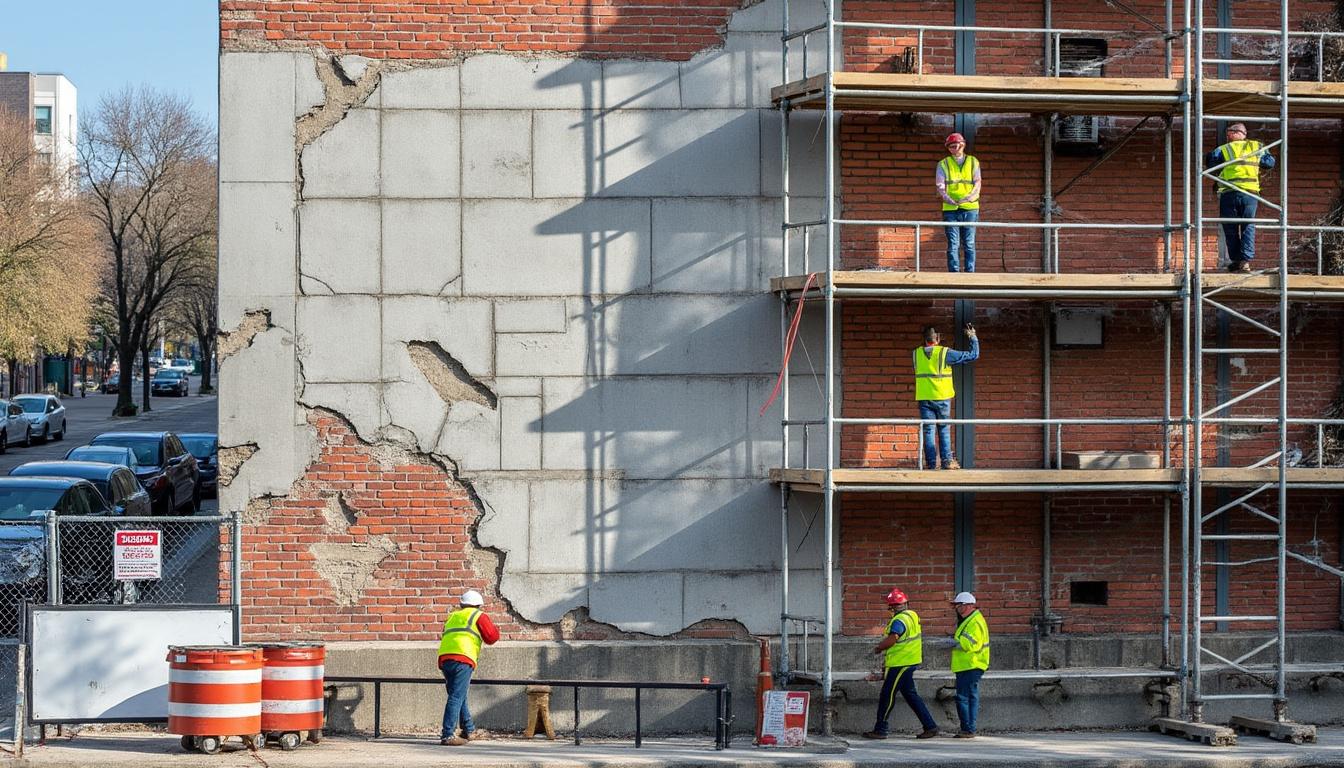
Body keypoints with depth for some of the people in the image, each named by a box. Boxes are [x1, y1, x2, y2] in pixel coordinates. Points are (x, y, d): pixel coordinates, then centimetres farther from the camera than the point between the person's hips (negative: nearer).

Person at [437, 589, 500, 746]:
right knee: (456, 697, -10)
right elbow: (492, 637, 9)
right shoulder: (478, 616, 11)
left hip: (444, 658, 6)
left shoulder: (452, 617, 29)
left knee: (458, 695, 20)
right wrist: (492, 627, 28)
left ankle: (469, 730, 31)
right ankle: (447, 735, -18)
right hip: (462, 659, -6)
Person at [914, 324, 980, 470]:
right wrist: (973, 337, 11)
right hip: (942, 398, -2)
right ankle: (947, 461, 4)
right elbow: (973, 354, -3)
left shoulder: (917, 354, 1)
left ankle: (931, 462, 0)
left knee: (928, 431, 4)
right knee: (944, 431, 8)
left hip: (924, 398, 2)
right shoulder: (945, 353, -7)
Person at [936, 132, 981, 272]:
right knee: (953, 245, -3)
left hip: (970, 208, 1)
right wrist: (948, 199, -17)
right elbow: (940, 186, 2)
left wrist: (969, 197, -14)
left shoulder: (973, 162, 13)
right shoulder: (943, 164, 11)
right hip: (950, 209, 0)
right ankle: (954, 274, -2)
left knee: (969, 244, 0)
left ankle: (970, 273, 2)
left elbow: (977, 184, 5)